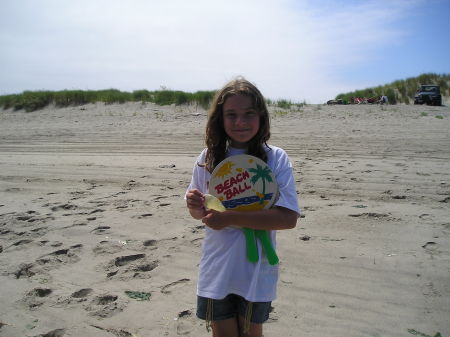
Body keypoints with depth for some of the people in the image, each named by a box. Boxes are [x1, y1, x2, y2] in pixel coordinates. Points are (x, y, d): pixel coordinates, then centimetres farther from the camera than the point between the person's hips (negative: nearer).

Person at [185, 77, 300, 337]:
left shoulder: (276, 158, -12)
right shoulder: (208, 158, -3)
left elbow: (289, 218, -19)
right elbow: (199, 213, 8)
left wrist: (230, 218, -24)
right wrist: (194, 205, -16)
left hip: (256, 273, -1)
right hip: (216, 272, 2)